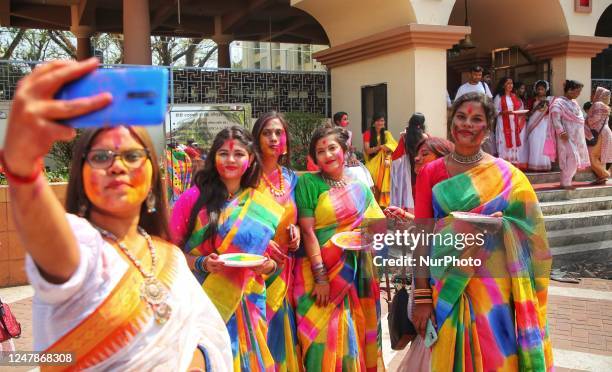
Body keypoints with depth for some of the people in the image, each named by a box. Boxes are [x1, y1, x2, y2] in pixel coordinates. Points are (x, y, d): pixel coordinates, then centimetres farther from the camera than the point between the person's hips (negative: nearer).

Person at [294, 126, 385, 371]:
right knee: (324, 337, -3)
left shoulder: (360, 189, 11)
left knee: (352, 336, 9)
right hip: (319, 271, -4)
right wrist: (320, 276, -16)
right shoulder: (308, 183, -3)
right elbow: (308, 231, -10)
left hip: (355, 275, 4)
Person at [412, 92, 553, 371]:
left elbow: (529, 231, 6)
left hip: (493, 287, 0)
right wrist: (421, 297, -8)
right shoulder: (430, 173, 1)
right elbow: (422, 237, -2)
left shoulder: (508, 176, 0)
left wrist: (501, 226, -16)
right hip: (447, 286, 0)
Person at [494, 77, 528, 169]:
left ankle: (515, 163, 3)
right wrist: (504, 112, -19)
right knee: (505, 142, -8)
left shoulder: (515, 97, 15)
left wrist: (521, 114, -2)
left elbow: (520, 109, 17)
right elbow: (495, 111, -5)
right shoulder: (499, 97, -1)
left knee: (516, 141, 0)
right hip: (504, 124, -5)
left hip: (515, 124, 5)